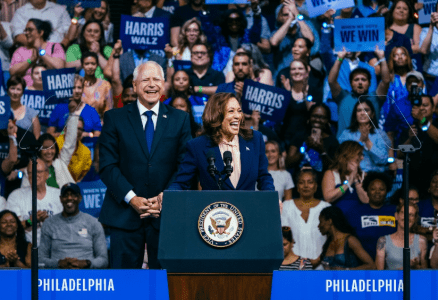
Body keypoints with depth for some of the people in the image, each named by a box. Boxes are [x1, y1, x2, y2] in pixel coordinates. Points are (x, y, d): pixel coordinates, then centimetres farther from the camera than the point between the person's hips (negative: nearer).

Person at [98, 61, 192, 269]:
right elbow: (107, 166, 0)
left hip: (166, 213, 1)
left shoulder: (180, 120, 11)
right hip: (125, 213, -1)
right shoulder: (115, 118, 7)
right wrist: (132, 198, -11)